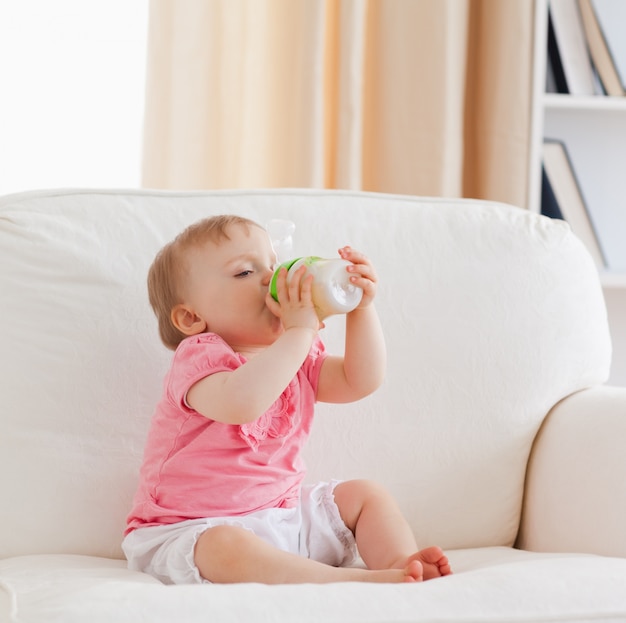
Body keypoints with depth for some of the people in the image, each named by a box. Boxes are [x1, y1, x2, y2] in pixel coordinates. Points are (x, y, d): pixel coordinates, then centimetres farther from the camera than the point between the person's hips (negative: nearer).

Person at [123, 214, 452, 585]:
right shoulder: (198, 357, -16)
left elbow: (360, 380, 5)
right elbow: (239, 402, -38)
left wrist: (362, 308, -8)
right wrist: (299, 332, -32)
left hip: (283, 514, 8)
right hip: (199, 528, -8)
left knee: (364, 494, 6)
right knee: (223, 548, -40)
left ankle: (400, 564, -15)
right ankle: (351, 579, -43)